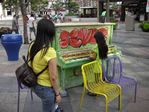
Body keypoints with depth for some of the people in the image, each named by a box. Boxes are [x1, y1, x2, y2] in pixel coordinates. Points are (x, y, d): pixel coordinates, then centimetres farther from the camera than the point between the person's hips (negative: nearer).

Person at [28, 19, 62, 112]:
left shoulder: (32, 46, -6)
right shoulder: (50, 51, -28)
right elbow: (53, 77, -23)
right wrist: (57, 93, -10)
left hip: (35, 85, 7)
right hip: (46, 88, -7)